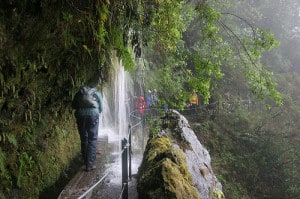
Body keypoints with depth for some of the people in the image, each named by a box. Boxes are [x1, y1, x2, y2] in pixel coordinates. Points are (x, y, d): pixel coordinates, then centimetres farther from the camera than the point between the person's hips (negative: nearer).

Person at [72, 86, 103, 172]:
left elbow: (73, 105, 14)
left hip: (80, 114, 2)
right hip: (93, 114, -2)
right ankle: (90, 165, -1)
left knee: (83, 139, 15)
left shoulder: (79, 93, 21)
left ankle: (86, 162, 23)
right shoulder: (97, 93, 19)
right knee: (92, 140, 3)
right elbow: (100, 108, 14)